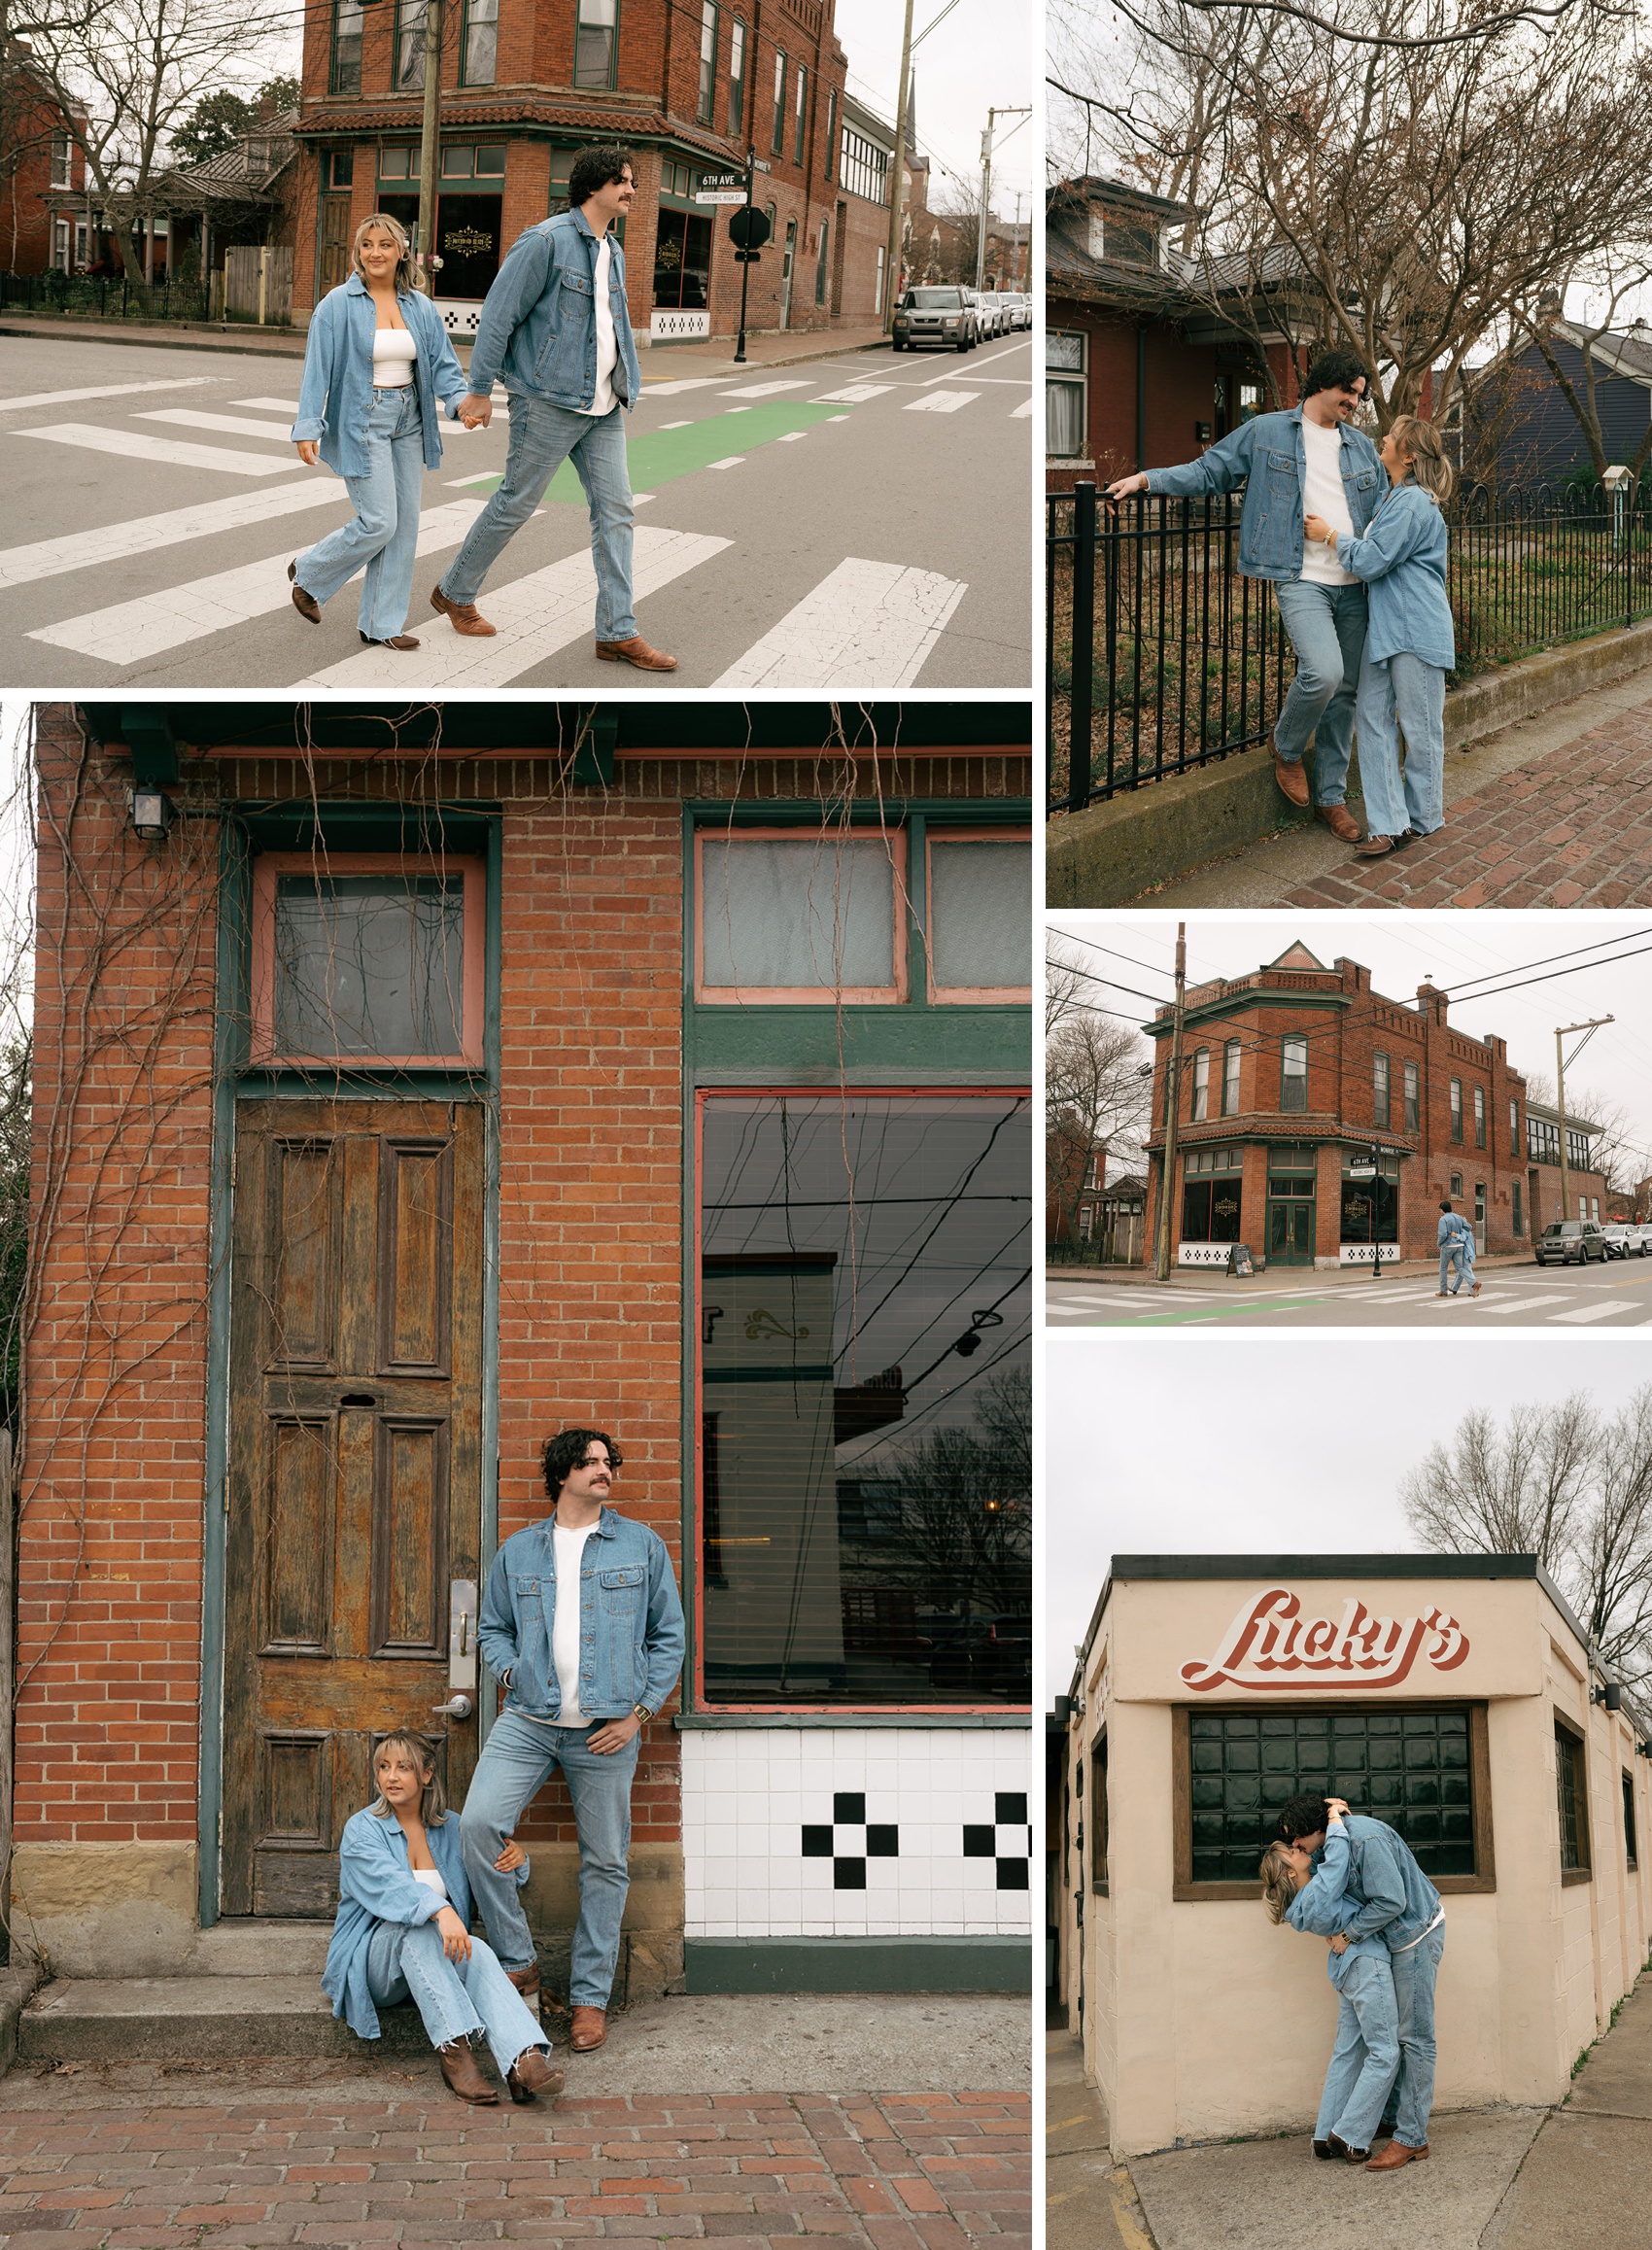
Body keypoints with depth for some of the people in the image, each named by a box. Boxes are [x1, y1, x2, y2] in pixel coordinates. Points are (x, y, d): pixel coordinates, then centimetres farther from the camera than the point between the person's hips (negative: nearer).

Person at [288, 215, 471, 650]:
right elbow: (317, 369, -9)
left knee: (405, 524, 4)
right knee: (378, 523, -11)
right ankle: (308, 573, 15)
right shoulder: (338, 305, -7)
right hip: (361, 422, -5)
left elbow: (441, 363, 5)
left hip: (408, 422, 5)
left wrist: (460, 400, -16)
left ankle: (381, 625, 12)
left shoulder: (420, 307, 6)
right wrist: (308, 428, -16)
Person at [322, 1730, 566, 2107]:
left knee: (477, 1952, -32)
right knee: (415, 1929, -36)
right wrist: (441, 1911, -44)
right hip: (370, 1959, -3)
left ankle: (525, 2061, -56)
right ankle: (454, 2049, -47)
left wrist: (515, 1859, -4)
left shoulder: (450, 1827, 12)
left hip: (433, 1958, 3)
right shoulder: (361, 1830, -4)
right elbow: (391, 1885, -24)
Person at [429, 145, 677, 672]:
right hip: (549, 401, -7)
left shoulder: (613, 253, 13)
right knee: (515, 504, 3)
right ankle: (455, 592, 23)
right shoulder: (546, 242, -13)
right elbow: (497, 315, -12)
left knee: (615, 511, 1)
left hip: (601, 407, 7)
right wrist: (480, 390, -11)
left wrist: (628, 385, 17)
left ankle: (617, 633, 2)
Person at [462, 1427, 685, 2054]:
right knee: (477, 1823, -18)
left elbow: (668, 1637, 7)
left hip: (607, 1729, -1)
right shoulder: (518, 1551, 12)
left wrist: (640, 1711, -2)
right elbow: (492, 1628, 20)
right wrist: (510, 1672, 0)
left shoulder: (642, 1545, 7)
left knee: (605, 1862, 2)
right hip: (527, 1720, 1)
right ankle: (518, 1963, -2)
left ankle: (590, 1996, 15)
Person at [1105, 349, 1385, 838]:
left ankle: (1331, 797, 19)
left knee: (1345, 692, 7)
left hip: (1354, 585, 5)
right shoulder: (1265, 432, 5)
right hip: (1302, 580, -5)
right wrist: (1146, 478, -2)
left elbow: (1382, 511, 21)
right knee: (1323, 671, -26)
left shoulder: (1362, 446, 17)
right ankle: (1287, 749, 4)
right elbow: (1208, 471, 8)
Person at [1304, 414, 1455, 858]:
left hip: (1416, 631, -10)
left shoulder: (1413, 503, -15)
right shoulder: (1394, 497, 17)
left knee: (1420, 727, 3)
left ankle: (1423, 817, 17)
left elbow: (1370, 561, -19)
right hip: (1383, 628, 10)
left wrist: (1330, 535, -7)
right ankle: (1390, 824, 1)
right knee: (1372, 716, 2)